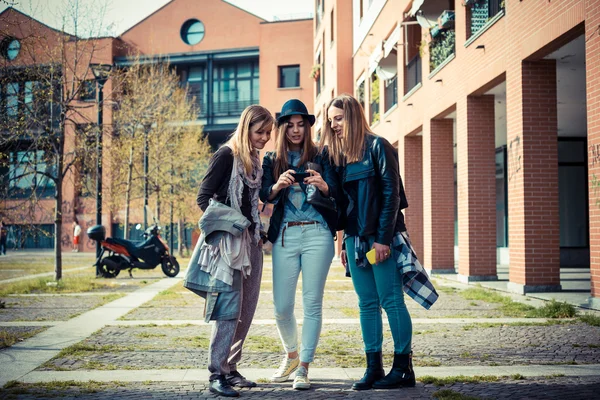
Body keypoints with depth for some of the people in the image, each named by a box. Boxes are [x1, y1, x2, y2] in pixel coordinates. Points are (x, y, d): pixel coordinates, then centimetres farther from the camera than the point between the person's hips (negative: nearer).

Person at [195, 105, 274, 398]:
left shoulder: (254, 162, 15)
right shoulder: (226, 156, -8)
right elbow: (203, 198, -11)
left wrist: (259, 233, 8)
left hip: (251, 241, 8)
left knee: (246, 309, 10)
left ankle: (230, 367, 19)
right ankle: (217, 374, -7)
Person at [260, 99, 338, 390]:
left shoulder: (320, 156, 9)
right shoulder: (272, 160, 13)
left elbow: (335, 192, -3)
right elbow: (264, 195, 0)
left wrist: (323, 185, -25)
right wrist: (278, 185, -21)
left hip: (317, 234, -1)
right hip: (284, 235, 2)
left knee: (312, 303, -3)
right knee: (281, 306, 1)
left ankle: (303, 368, 5)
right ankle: (291, 355, 27)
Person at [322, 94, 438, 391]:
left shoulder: (376, 147, -6)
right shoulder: (339, 154, 14)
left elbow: (391, 193, -11)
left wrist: (384, 239, -17)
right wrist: (345, 244, 12)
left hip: (382, 237, -7)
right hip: (355, 238, 7)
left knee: (391, 301, -3)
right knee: (367, 304, 7)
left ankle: (403, 368, 4)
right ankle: (374, 368, 11)